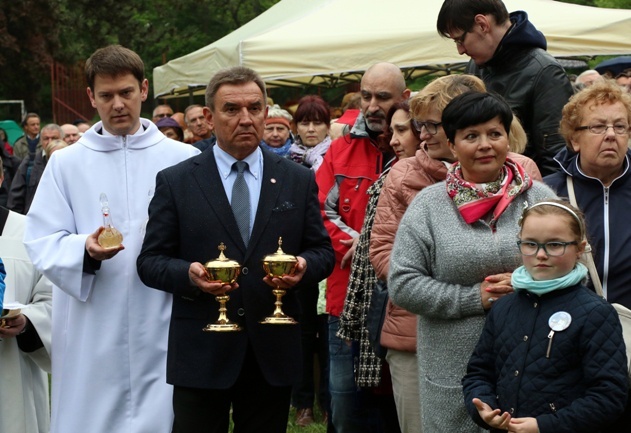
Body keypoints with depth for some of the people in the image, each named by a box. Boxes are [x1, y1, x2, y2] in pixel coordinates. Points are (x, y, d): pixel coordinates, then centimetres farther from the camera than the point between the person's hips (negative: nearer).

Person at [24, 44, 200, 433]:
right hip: (91, 335, 1)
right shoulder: (66, 164, 8)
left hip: (163, 330, 0)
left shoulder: (183, 160, 6)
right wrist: (85, 250, -18)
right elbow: (43, 243, 2)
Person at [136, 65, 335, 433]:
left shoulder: (299, 181, 8)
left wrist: (305, 266, -13)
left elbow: (322, 250, 10)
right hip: (201, 352, -2)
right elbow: (150, 260, 1)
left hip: (273, 352, 2)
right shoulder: (175, 182, 2)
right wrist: (188, 274, -20)